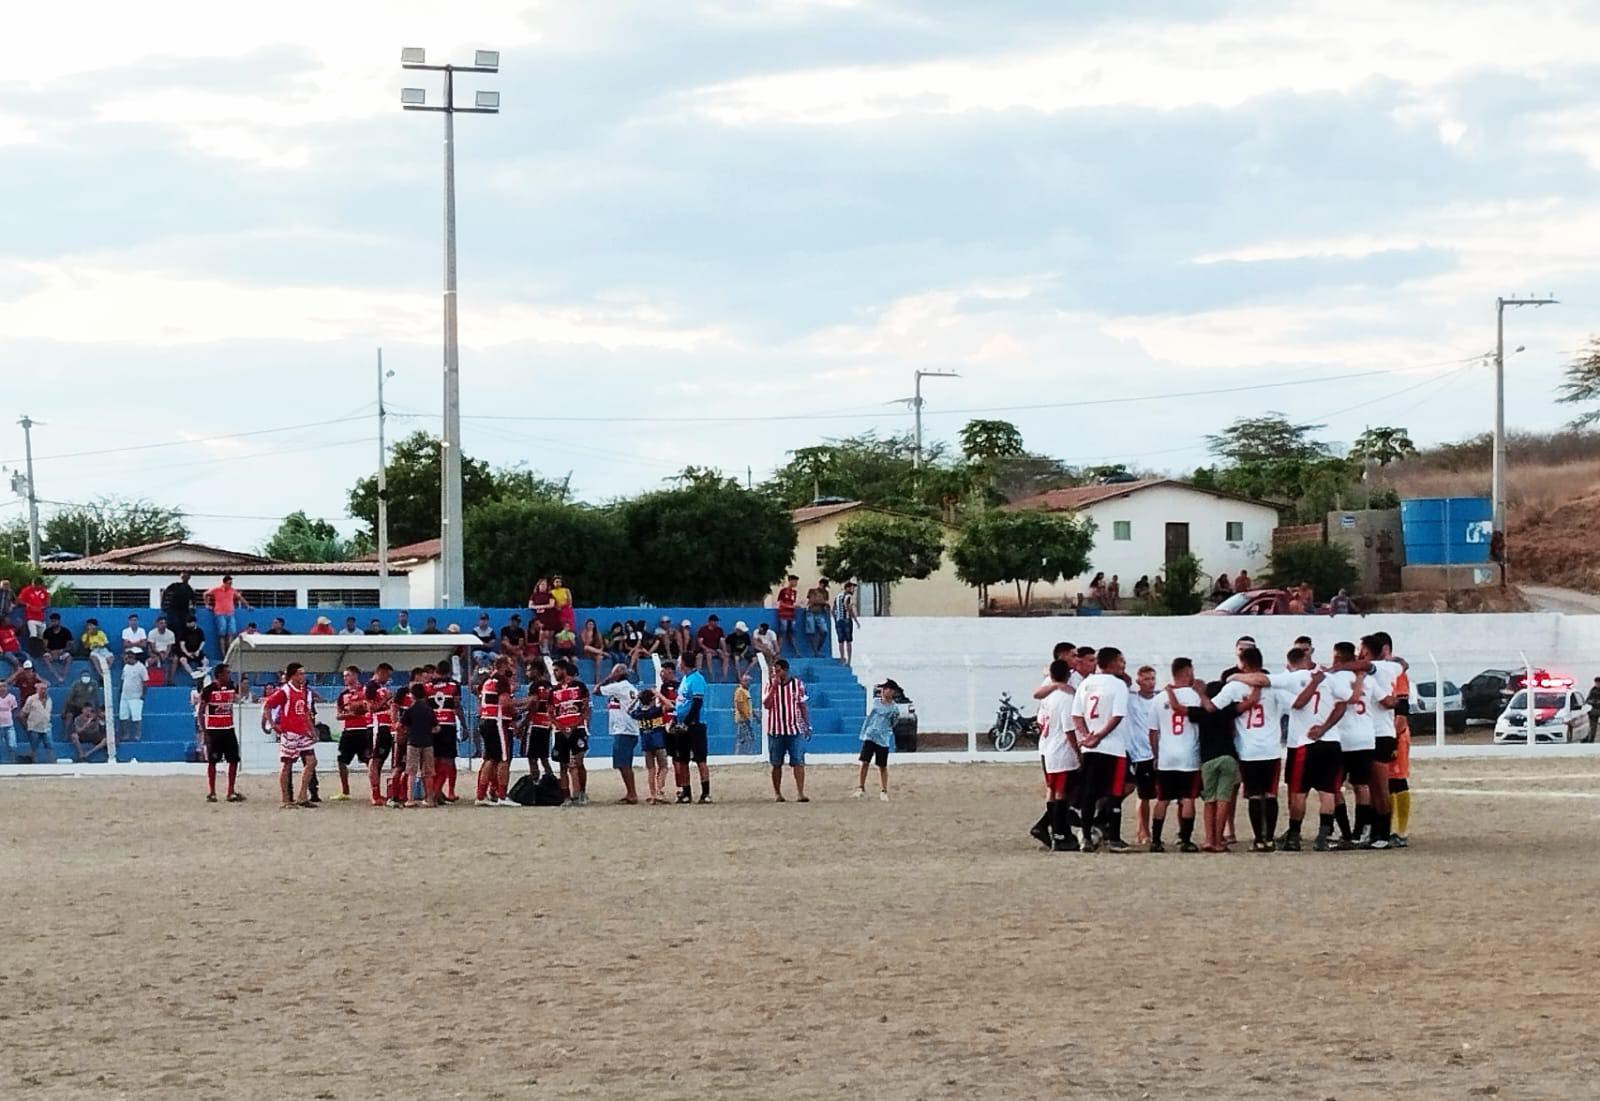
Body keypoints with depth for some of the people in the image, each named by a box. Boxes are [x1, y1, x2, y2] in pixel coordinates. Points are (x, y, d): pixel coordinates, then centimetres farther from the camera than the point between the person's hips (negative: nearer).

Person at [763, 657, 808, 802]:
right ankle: (777, 793, 15)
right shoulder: (770, 686, 6)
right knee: (776, 764, 6)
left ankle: (800, 793, -14)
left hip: (795, 730, -1)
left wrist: (808, 726, 3)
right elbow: (766, 704, -8)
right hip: (775, 730, 1)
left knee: (798, 762, -10)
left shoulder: (797, 685, 4)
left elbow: (803, 706, 7)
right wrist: (774, 686, -13)